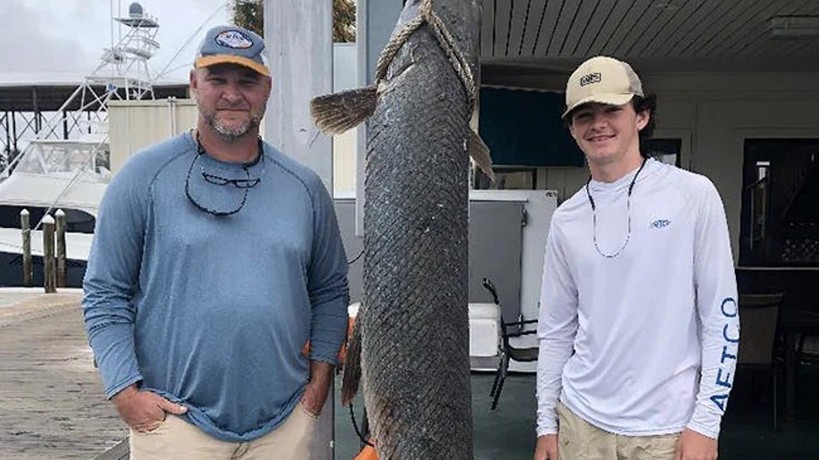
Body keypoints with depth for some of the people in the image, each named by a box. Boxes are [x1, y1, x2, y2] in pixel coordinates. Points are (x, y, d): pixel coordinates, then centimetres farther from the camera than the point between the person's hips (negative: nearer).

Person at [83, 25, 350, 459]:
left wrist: (320, 377, 3)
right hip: (176, 421, -2)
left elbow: (331, 290, 11)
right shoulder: (144, 176, -4)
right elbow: (104, 293, -2)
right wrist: (125, 391, -9)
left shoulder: (303, 187, 4)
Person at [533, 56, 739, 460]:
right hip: (581, 421, 3)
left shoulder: (693, 195, -6)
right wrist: (547, 425, 7)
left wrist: (705, 424, -8)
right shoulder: (566, 220, 4)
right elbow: (556, 331, 8)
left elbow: (721, 315, -6)